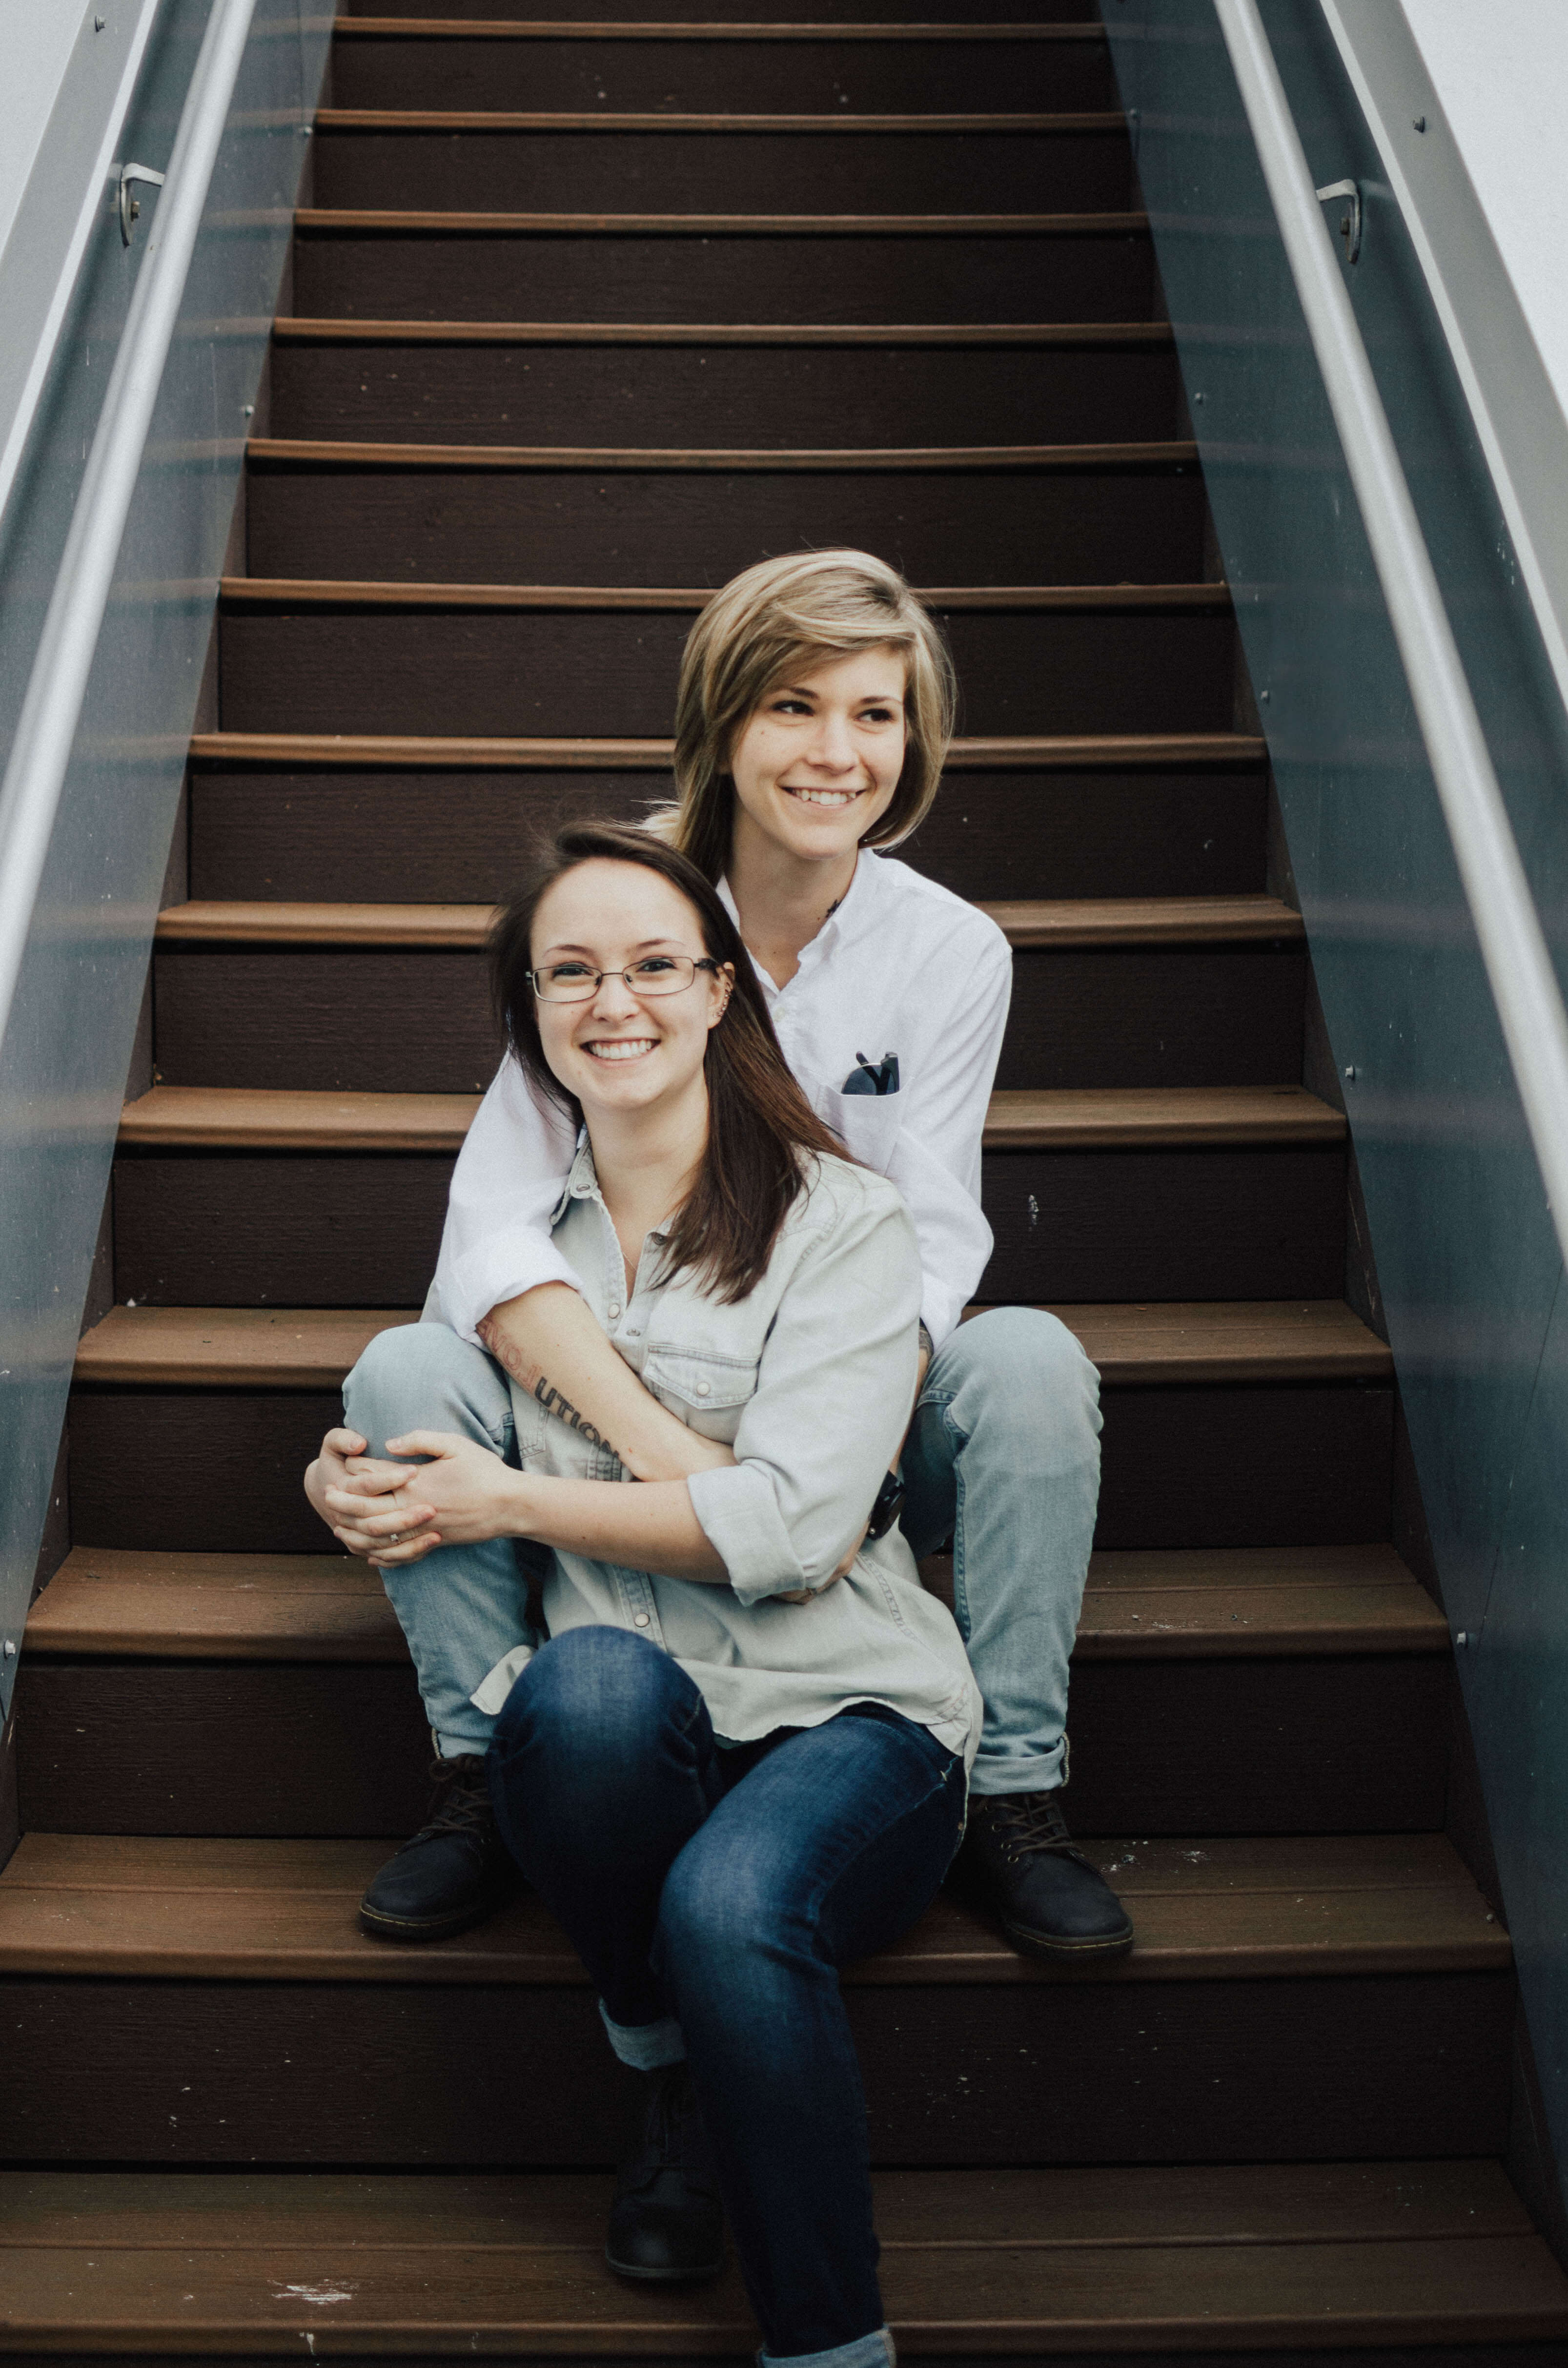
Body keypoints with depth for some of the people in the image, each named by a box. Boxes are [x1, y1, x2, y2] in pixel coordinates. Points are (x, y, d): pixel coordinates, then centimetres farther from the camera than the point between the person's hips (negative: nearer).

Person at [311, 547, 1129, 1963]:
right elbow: (494, 1225, -21)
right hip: (623, 1396, 0)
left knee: (1031, 1357, -28)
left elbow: (930, 1255, -12)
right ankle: (482, 1776, -7)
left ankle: (1012, 1795, -14)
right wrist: (670, 1450, -36)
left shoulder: (952, 952, -7)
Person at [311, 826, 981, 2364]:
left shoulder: (838, 1221, -1)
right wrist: (374, 1500, -3)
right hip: (623, 1737, 3)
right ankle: (672, 2079, -7)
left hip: (847, 1719, -2)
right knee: (587, 1679, -34)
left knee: (731, 1907, -35)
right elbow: (446, 1451, 20)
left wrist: (511, 1500, -10)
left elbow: (791, 1527, -13)